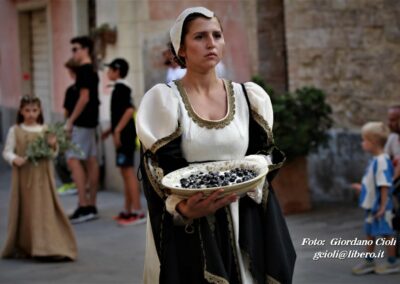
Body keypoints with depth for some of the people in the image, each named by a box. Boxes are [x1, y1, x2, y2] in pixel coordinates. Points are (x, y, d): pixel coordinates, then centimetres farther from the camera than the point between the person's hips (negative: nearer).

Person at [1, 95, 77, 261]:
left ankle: (49, 246, -1)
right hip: (23, 177, -1)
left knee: (45, 209, -3)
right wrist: (14, 159, -19)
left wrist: (53, 146, -13)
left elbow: (54, 154, 8)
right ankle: (22, 247, 13)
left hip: (42, 178, 1)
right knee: (25, 211, 3)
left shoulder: (46, 130, 5)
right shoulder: (15, 131, 1)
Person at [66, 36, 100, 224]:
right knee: (91, 160, 9)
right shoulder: (92, 71, 15)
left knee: (73, 159, -10)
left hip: (81, 122, -10)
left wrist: (70, 120, -16)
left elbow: (84, 97, -19)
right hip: (90, 121, 10)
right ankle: (91, 206, 12)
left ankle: (84, 205, -14)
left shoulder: (83, 70, -13)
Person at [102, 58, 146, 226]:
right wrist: (110, 130, 22)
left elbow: (130, 110, -24)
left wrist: (117, 131, -23)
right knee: (125, 172, 11)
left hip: (125, 135, -10)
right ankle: (128, 211, 16)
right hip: (123, 135, 10)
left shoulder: (121, 87, -12)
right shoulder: (120, 88, 17)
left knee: (128, 171, -9)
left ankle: (138, 212, -9)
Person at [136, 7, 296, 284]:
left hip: (242, 224, 3)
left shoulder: (248, 97, 7)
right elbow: (156, 171, -8)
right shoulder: (164, 100, -2)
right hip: (187, 230, -3)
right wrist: (183, 208, -26)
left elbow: (265, 156, 7)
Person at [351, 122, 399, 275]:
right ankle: (369, 261, 26)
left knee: (386, 233, 2)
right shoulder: (375, 160, 9)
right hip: (371, 205, 10)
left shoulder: (381, 161, -21)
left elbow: (384, 185, -23)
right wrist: (362, 188, 29)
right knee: (370, 233, 16)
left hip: (379, 207, -10)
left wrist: (383, 206, -24)